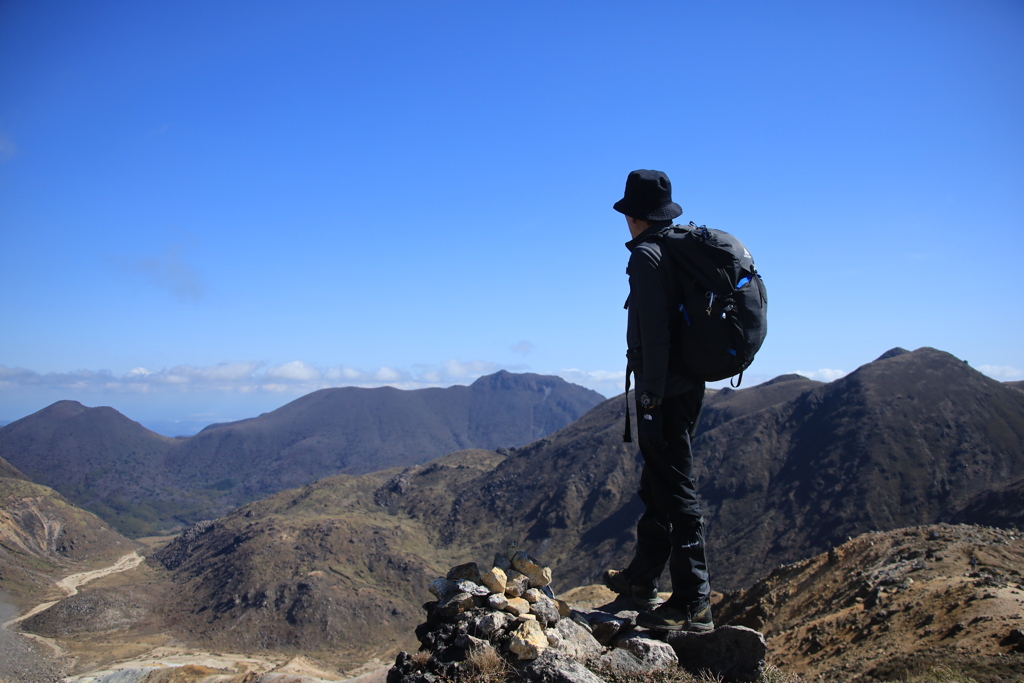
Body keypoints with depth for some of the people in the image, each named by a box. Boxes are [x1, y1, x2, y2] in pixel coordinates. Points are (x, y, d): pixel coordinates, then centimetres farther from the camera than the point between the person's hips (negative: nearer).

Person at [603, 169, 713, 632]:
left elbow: (654, 332, -21)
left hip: (665, 390, -10)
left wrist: (651, 394, -19)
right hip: (689, 384, 10)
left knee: (675, 492, -6)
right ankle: (642, 579, 32)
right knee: (657, 486, 18)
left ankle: (693, 604, 0)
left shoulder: (647, 256, -13)